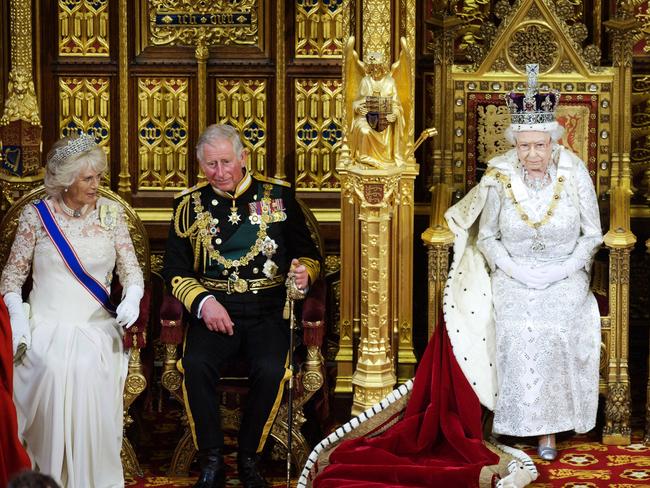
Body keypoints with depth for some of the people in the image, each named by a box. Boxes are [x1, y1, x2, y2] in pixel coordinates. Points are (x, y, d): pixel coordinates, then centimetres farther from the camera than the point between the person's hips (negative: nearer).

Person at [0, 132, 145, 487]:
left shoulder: (110, 212, 7)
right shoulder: (36, 215, 3)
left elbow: (130, 268, 7)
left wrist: (132, 298, -15)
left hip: (97, 326, 1)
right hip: (46, 325, -1)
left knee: (87, 369, -30)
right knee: (53, 370, -31)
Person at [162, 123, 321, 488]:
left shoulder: (278, 195, 10)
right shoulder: (191, 204, 10)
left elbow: (308, 254, 14)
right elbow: (175, 269, 7)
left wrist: (305, 271, -10)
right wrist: (202, 302, -11)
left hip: (267, 311, 0)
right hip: (214, 310, 1)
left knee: (271, 369, -29)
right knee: (196, 365, -29)